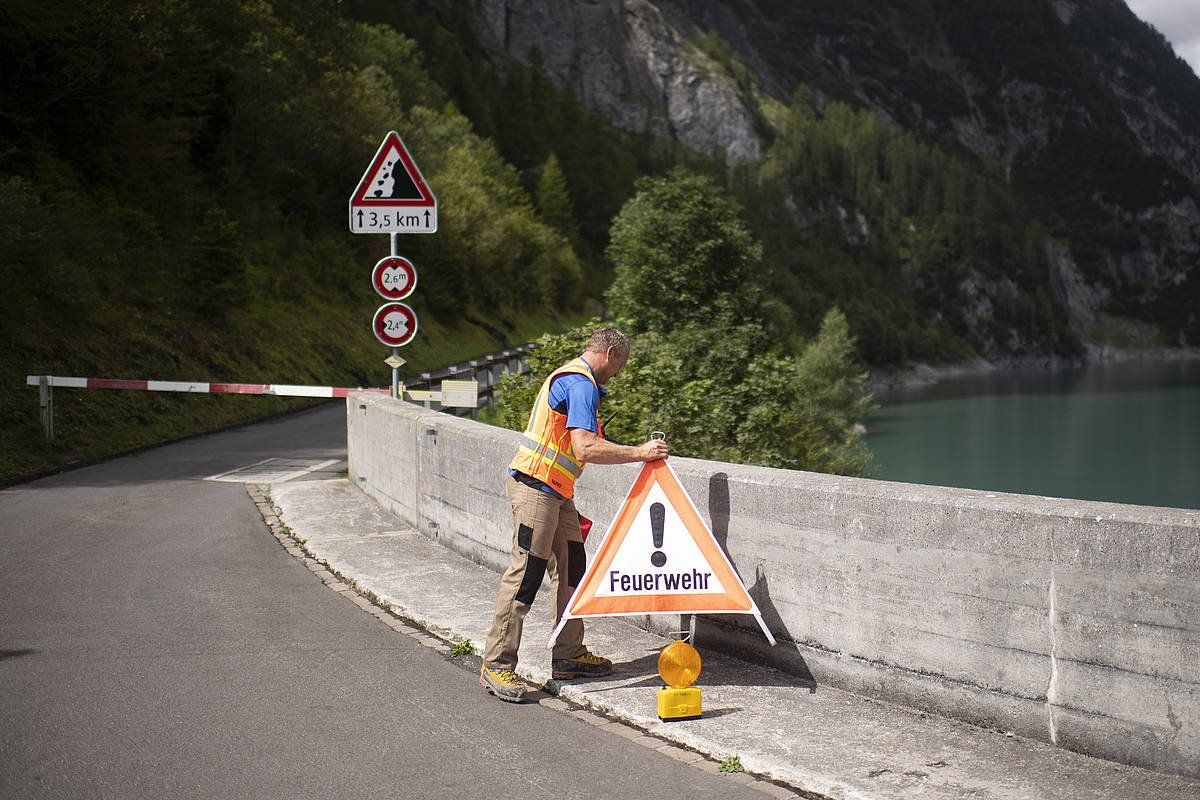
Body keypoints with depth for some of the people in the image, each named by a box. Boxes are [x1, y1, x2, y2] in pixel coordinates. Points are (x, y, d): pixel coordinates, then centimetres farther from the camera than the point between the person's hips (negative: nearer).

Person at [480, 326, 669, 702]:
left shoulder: (568, 377, 19)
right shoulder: (582, 385, -15)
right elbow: (585, 449, -26)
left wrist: (568, 506, 27)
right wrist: (638, 452, -18)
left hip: (555, 492, 11)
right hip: (537, 488, -11)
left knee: (570, 570, 12)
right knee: (525, 575, -9)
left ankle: (569, 656, 19)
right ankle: (496, 664, -5)